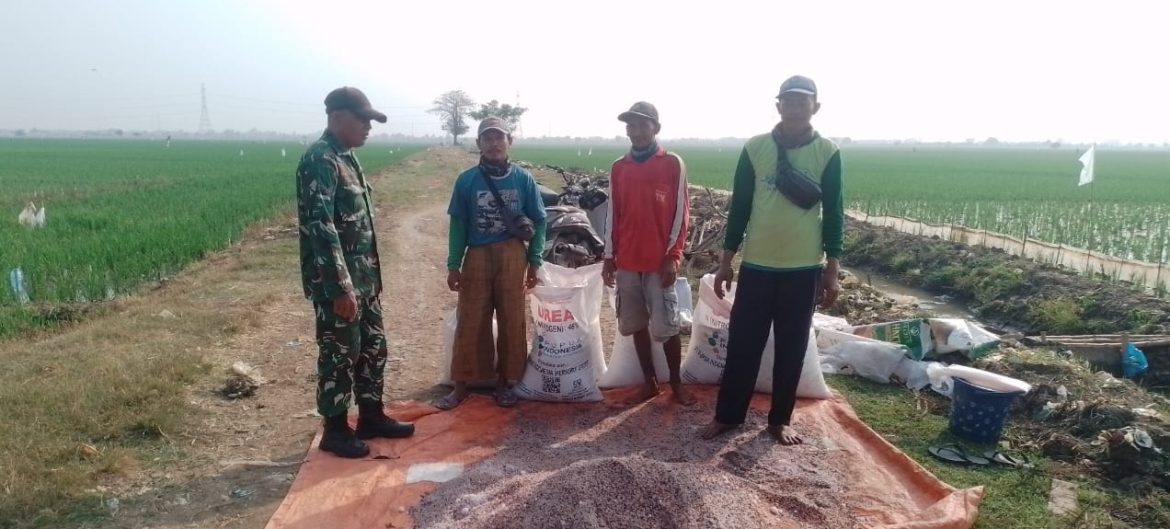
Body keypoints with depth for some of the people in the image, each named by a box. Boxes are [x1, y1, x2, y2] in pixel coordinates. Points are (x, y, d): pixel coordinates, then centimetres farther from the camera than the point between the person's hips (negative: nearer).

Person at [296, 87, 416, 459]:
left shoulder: (347, 157, 13)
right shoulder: (319, 160, -17)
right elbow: (320, 227, -24)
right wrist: (342, 286, -25)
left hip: (364, 276, 9)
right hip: (337, 281, -9)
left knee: (372, 347, 16)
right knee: (339, 354, 3)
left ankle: (372, 417, 30)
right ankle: (335, 430, 19)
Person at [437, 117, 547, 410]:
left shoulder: (523, 178, 1)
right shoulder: (467, 180, 0)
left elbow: (538, 221, 6)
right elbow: (458, 224, 3)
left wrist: (534, 261, 2)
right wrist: (453, 265, 0)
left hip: (512, 257, 0)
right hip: (477, 257, 0)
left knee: (512, 322, 6)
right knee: (469, 324, 4)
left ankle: (504, 382, 21)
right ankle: (461, 385, 16)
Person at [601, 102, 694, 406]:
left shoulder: (673, 164, -2)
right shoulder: (618, 168, 9)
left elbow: (680, 213, -4)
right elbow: (613, 215, 11)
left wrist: (673, 257, -10)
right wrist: (609, 257, 8)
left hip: (660, 261, -4)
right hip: (627, 261, 4)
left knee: (666, 327, -1)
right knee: (636, 324, 9)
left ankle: (676, 383, 16)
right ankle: (649, 381, 21)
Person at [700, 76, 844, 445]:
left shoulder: (828, 153, -1)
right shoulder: (755, 148, 0)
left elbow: (833, 214, 1)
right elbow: (739, 206, 3)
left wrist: (832, 271, -2)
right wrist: (726, 261, 2)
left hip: (804, 268, 0)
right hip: (757, 264, 0)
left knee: (792, 347, 8)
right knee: (742, 343, 5)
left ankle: (780, 419, 23)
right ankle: (728, 414, 19)